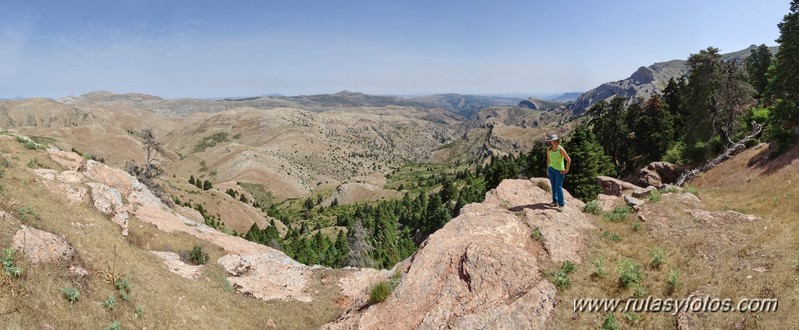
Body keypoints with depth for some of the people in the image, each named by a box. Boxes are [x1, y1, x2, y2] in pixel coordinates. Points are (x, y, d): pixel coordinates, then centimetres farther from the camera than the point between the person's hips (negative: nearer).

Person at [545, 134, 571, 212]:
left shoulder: (561, 149, -17)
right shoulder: (549, 149, -1)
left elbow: (568, 159, -16)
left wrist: (566, 170, -12)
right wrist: (547, 169, 16)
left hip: (559, 170, -5)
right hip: (551, 169, 5)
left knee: (558, 187, -7)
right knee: (553, 186, 10)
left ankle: (561, 205, -1)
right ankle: (555, 202, 20)